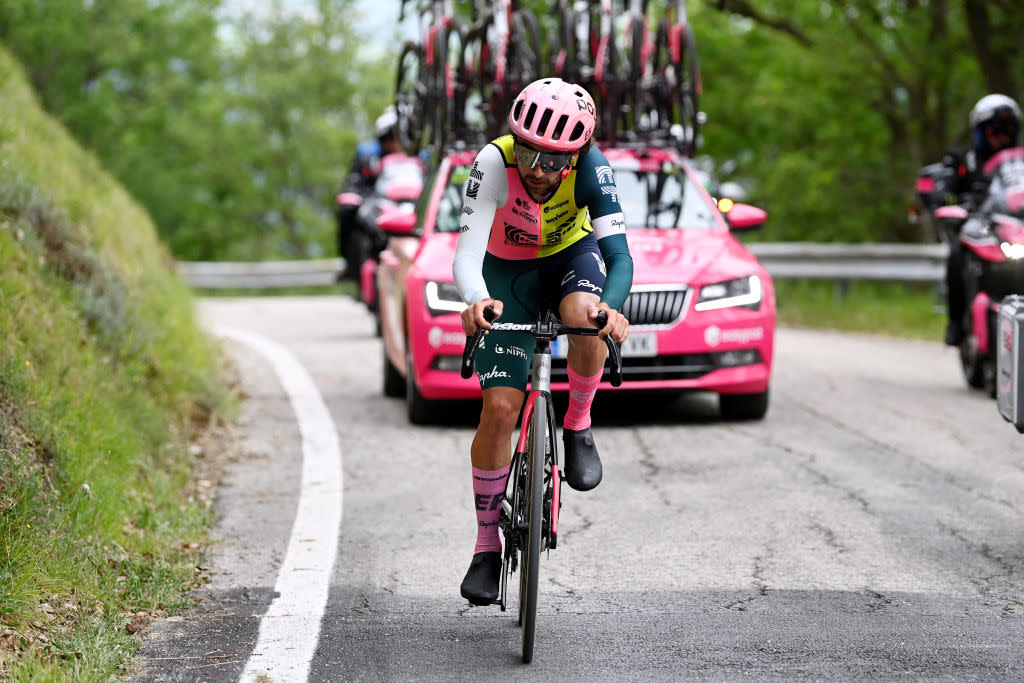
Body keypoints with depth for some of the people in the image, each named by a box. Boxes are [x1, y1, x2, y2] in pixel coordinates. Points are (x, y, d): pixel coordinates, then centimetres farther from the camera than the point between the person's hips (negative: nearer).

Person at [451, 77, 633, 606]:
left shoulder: (590, 167, -30)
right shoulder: (494, 163, -33)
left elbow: (618, 254, -36)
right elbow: (466, 256, -38)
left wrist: (612, 307, -57)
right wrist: (475, 300, -60)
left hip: (570, 255, 0)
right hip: (508, 270, 0)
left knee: (585, 316, -37)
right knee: (500, 405, -11)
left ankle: (578, 427, -8)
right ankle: (487, 545, 4)